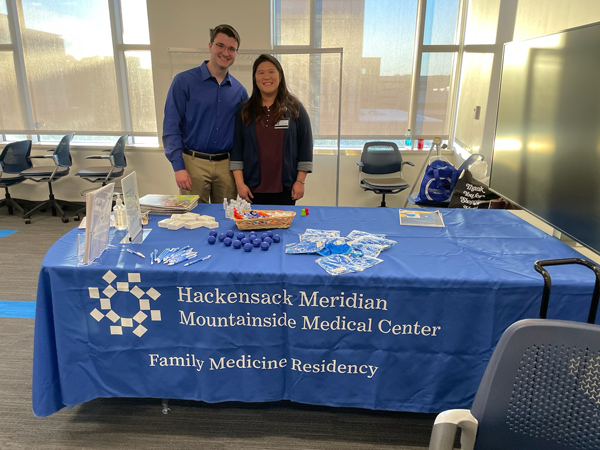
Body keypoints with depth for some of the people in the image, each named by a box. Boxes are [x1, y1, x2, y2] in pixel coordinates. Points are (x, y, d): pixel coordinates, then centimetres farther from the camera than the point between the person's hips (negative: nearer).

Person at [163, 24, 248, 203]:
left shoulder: (239, 91, 8)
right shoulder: (184, 81, -3)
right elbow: (171, 128, -6)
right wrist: (178, 167, -13)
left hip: (226, 165, 3)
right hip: (194, 162, -3)